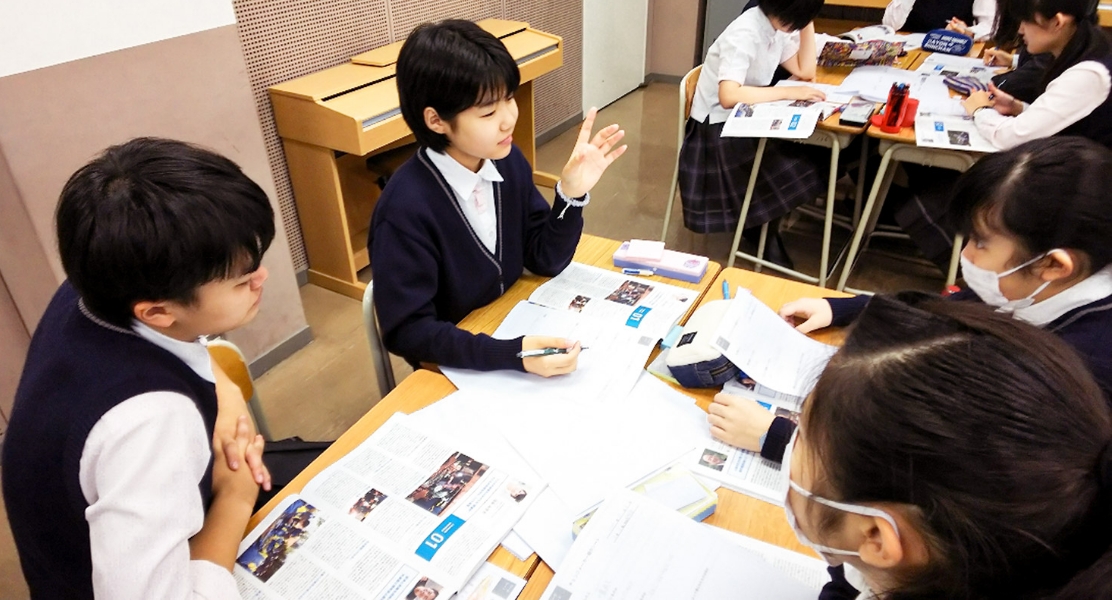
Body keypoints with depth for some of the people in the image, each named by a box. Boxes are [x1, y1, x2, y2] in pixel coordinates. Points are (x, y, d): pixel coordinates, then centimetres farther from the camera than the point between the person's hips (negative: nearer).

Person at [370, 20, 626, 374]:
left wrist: (572, 193, -17)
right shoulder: (405, 210, -26)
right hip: (456, 367, -5)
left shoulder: (507, 160, -8)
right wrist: (513, 354, -31)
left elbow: (545, 260, -1)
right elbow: (408, 331, -21)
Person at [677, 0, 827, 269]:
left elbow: (805, 71, 3)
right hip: (717, 130, -9)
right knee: (793, 172, -20)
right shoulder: (745, 33, -25)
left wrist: (808, 23, -5)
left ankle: (762, 223, 10)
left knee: (813, 158, -6)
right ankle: (761, 230, 6)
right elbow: (728, 96, -37)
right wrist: (788, 92, -32)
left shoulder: (777, 25, 2)